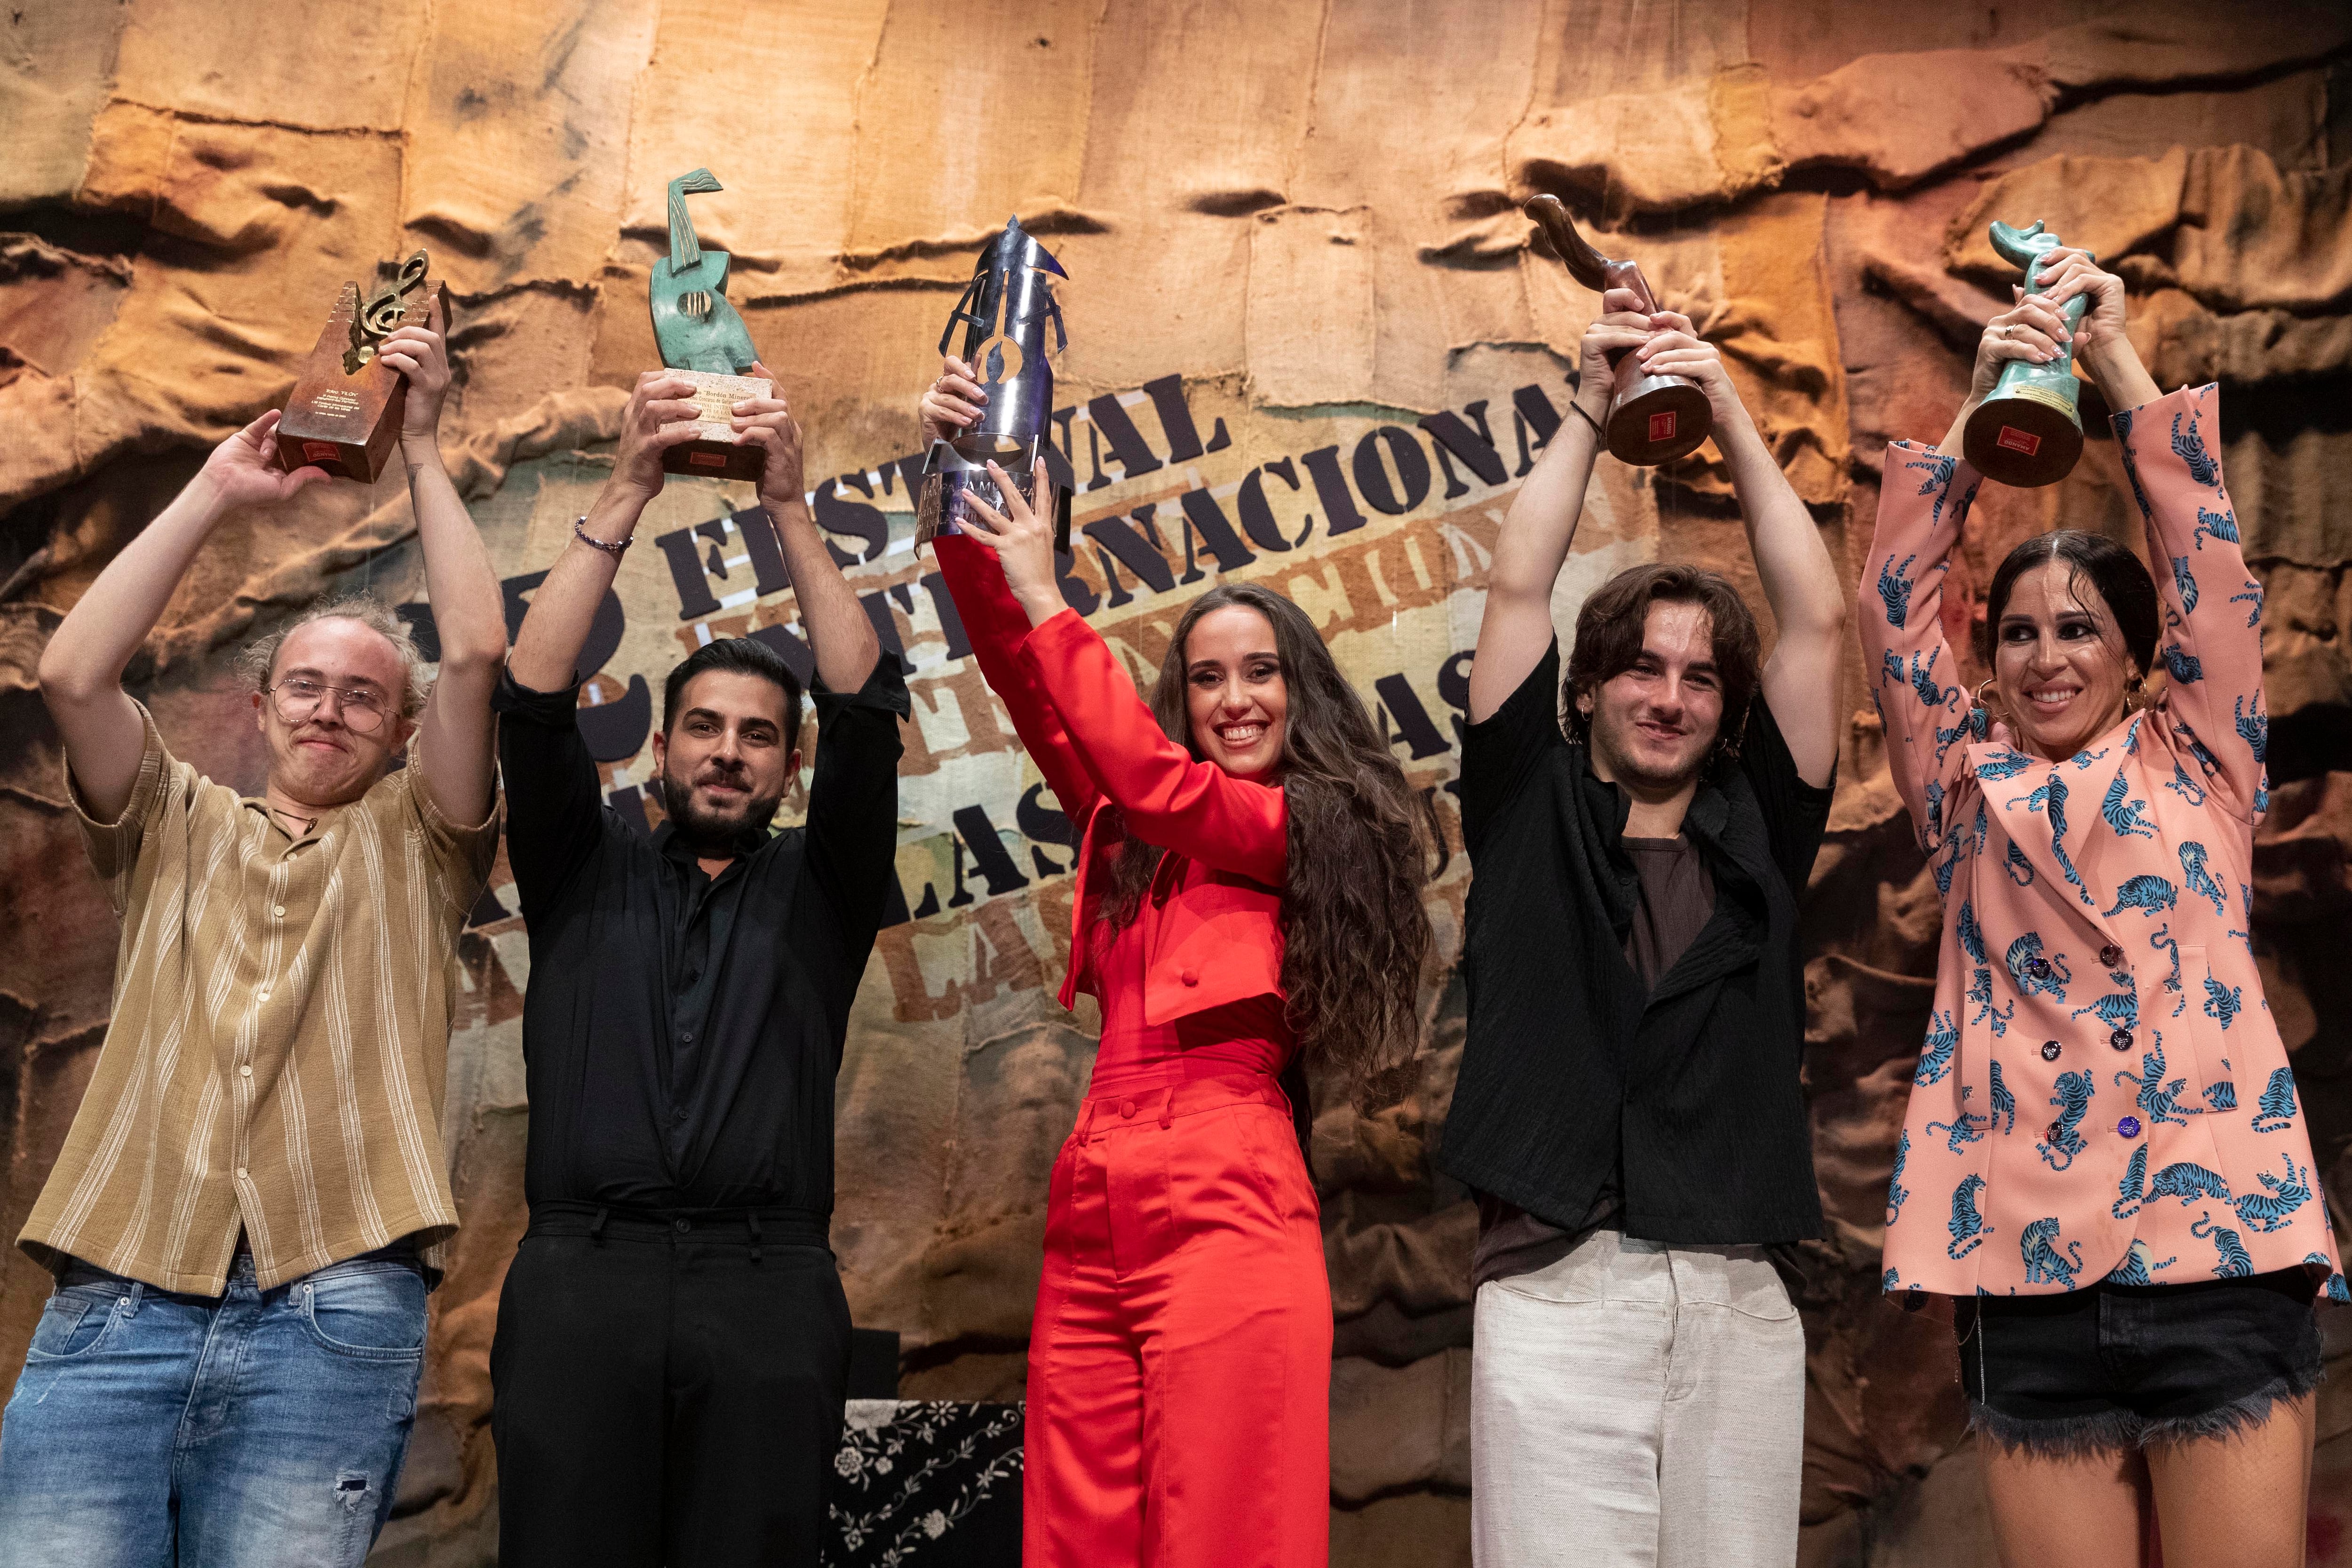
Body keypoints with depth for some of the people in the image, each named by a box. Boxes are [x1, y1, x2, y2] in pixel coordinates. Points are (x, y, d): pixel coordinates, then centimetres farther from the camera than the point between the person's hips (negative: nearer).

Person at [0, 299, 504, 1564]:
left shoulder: (414, 844, 18)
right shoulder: (179, 829, 23)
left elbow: (474, 656, 2)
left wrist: (421, 451, 7)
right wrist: (216, 492, 9)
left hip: (333, 1313, -1)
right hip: (115, 1302, 2)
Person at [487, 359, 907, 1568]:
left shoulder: (818, 889, 18)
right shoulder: (584, 874, 19)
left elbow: (867, 709, 5)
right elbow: (534, 703, 5)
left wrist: (790, 509, -1)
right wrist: (625, 495, -1)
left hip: (767, 1286, 0)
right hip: (580, 1277, 0)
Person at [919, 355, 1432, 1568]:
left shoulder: (1316, 827, 4)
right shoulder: (1124, 827, 19)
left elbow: (1159, 780, -11)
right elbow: (1022, 680, 12)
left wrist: (1043, 596, -8)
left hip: (1221, 1199, -5)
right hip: (1092, 1204, 6)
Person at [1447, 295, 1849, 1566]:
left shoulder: (1757, 833, 14)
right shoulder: (1531, 811, 10)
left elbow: (1816, 617, 8)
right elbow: (1517, 587, 4)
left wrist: (1732, 419, 7)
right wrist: (1589, 411, 8)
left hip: (1739, 1304, 2)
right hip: (1558, 1289, -2)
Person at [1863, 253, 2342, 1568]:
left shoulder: (2198, 766, 12)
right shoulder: (1974, 792, 13)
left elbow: (2207, 555, 5)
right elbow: (1897, 603, 7)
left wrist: (2114, 352, 9)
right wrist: (1980, 402, 5)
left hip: (2223, 1253, -1)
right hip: (2030, 1277, 1)